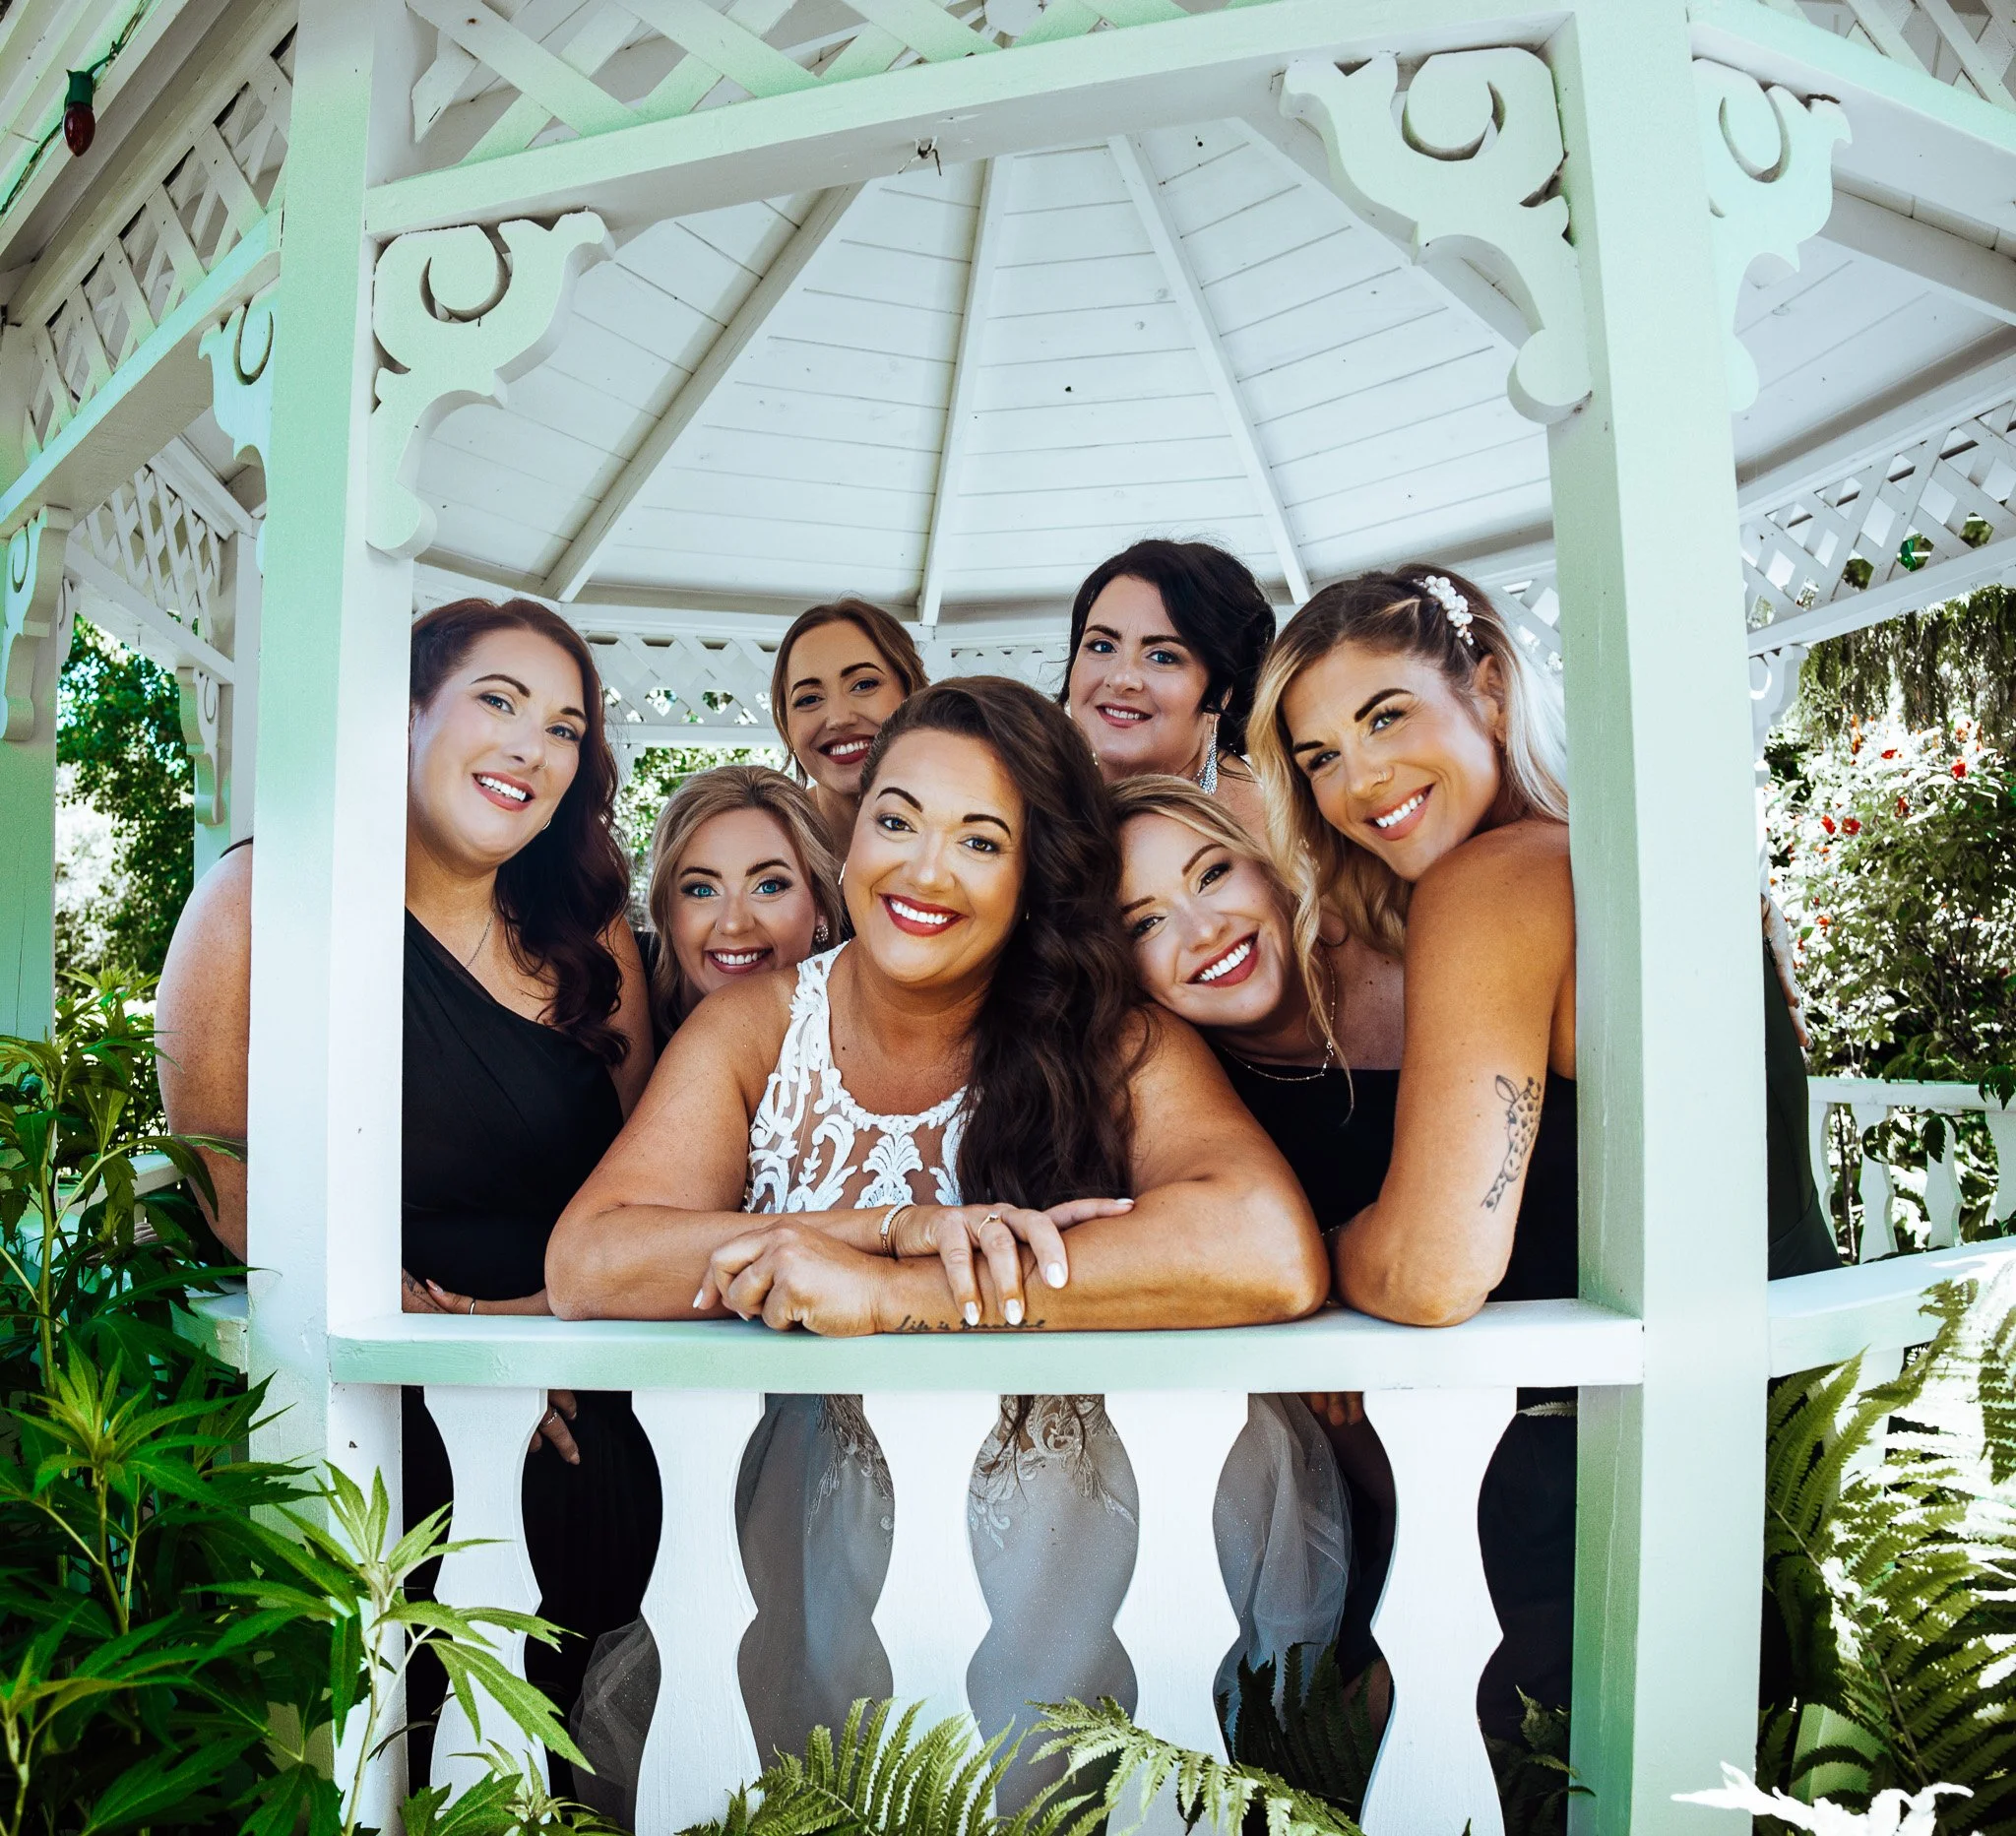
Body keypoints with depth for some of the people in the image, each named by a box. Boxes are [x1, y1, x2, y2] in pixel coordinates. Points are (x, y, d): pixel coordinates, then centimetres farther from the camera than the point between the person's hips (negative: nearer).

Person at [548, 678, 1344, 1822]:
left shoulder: (1114, 1043, -9)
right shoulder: (756, 1030, -1)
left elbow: (1277, 1255, -28)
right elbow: (584, 1266, -14)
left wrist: (899, 1293, -28)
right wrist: (902, 1226, -25)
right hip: (819, 1527, 1)